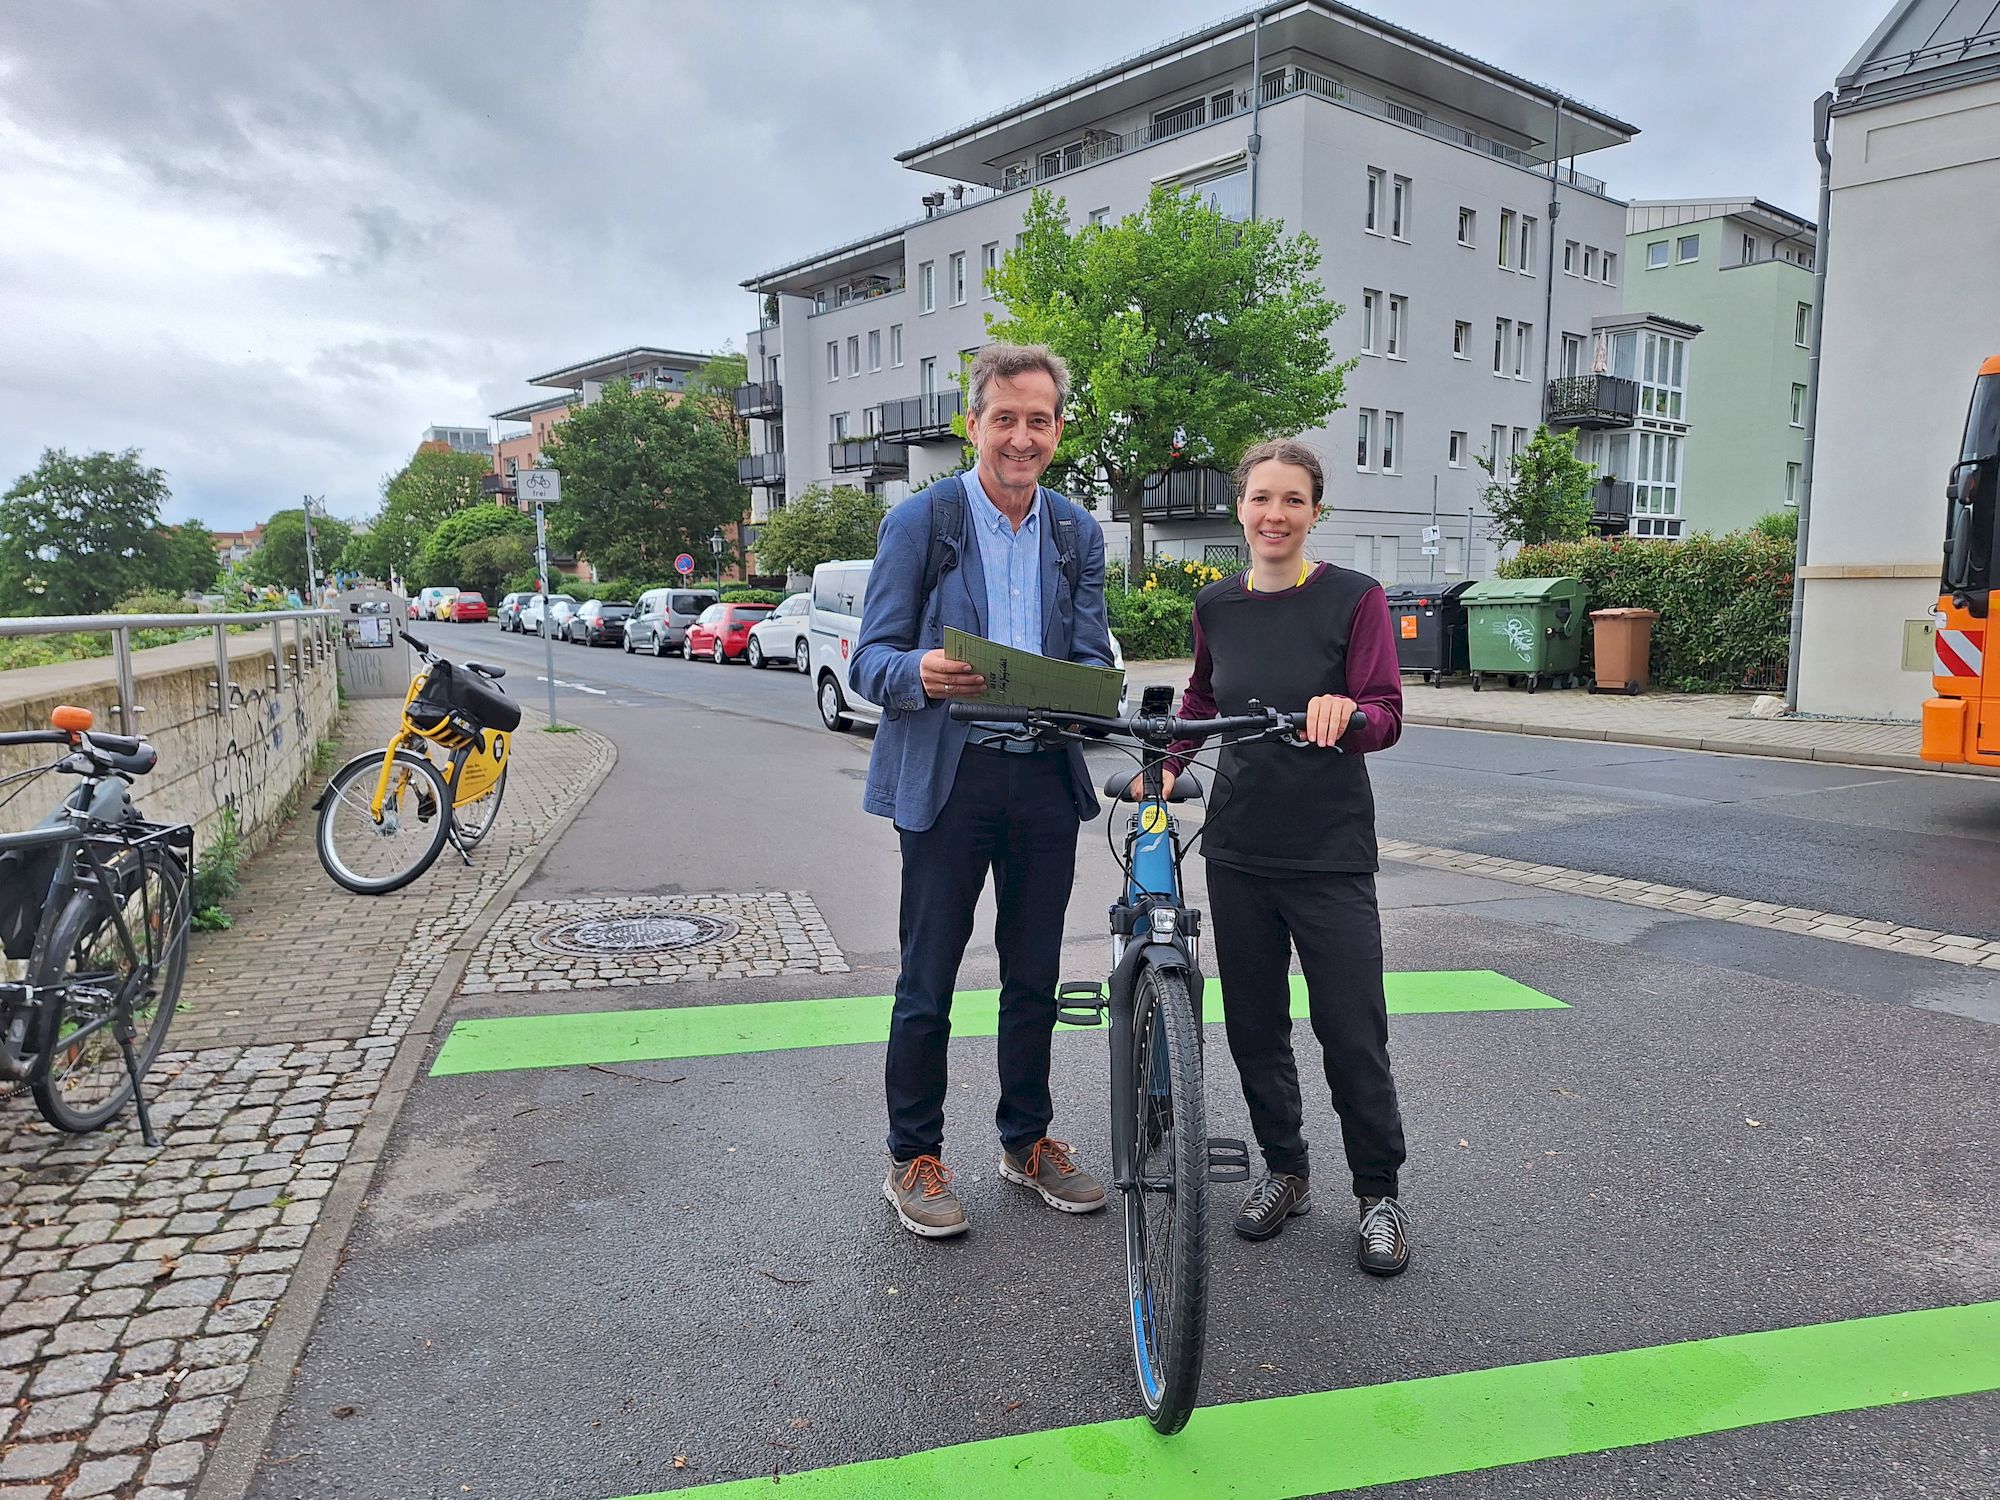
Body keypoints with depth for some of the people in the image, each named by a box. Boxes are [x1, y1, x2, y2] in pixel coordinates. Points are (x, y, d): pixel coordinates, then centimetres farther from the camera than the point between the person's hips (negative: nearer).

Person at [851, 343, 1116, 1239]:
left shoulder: (1077, 534, 11)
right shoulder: (920, 522, -3)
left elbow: (1092, 657, 7)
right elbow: (871, 660, -6)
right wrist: (920, 673, -29)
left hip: (1046, 776, 4)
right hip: (947, 778, -4)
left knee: (1034, 974, 14)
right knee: (927, 980, 3)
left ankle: (1027, 1139, 31)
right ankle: (914, 1157, 20)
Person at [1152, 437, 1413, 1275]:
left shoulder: (1354, 598, -6)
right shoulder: (1216, 607, 6)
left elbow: (1387, 714, -12)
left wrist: (1346, 713, -33)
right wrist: (1167, 765, 8)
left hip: (1331, 852, -4)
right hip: (1238, 850, 4)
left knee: (1353, 1031, 1)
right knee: (1253, 1023, 12)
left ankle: (1379, 1193, 20)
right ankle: (1284, 1171, 30)